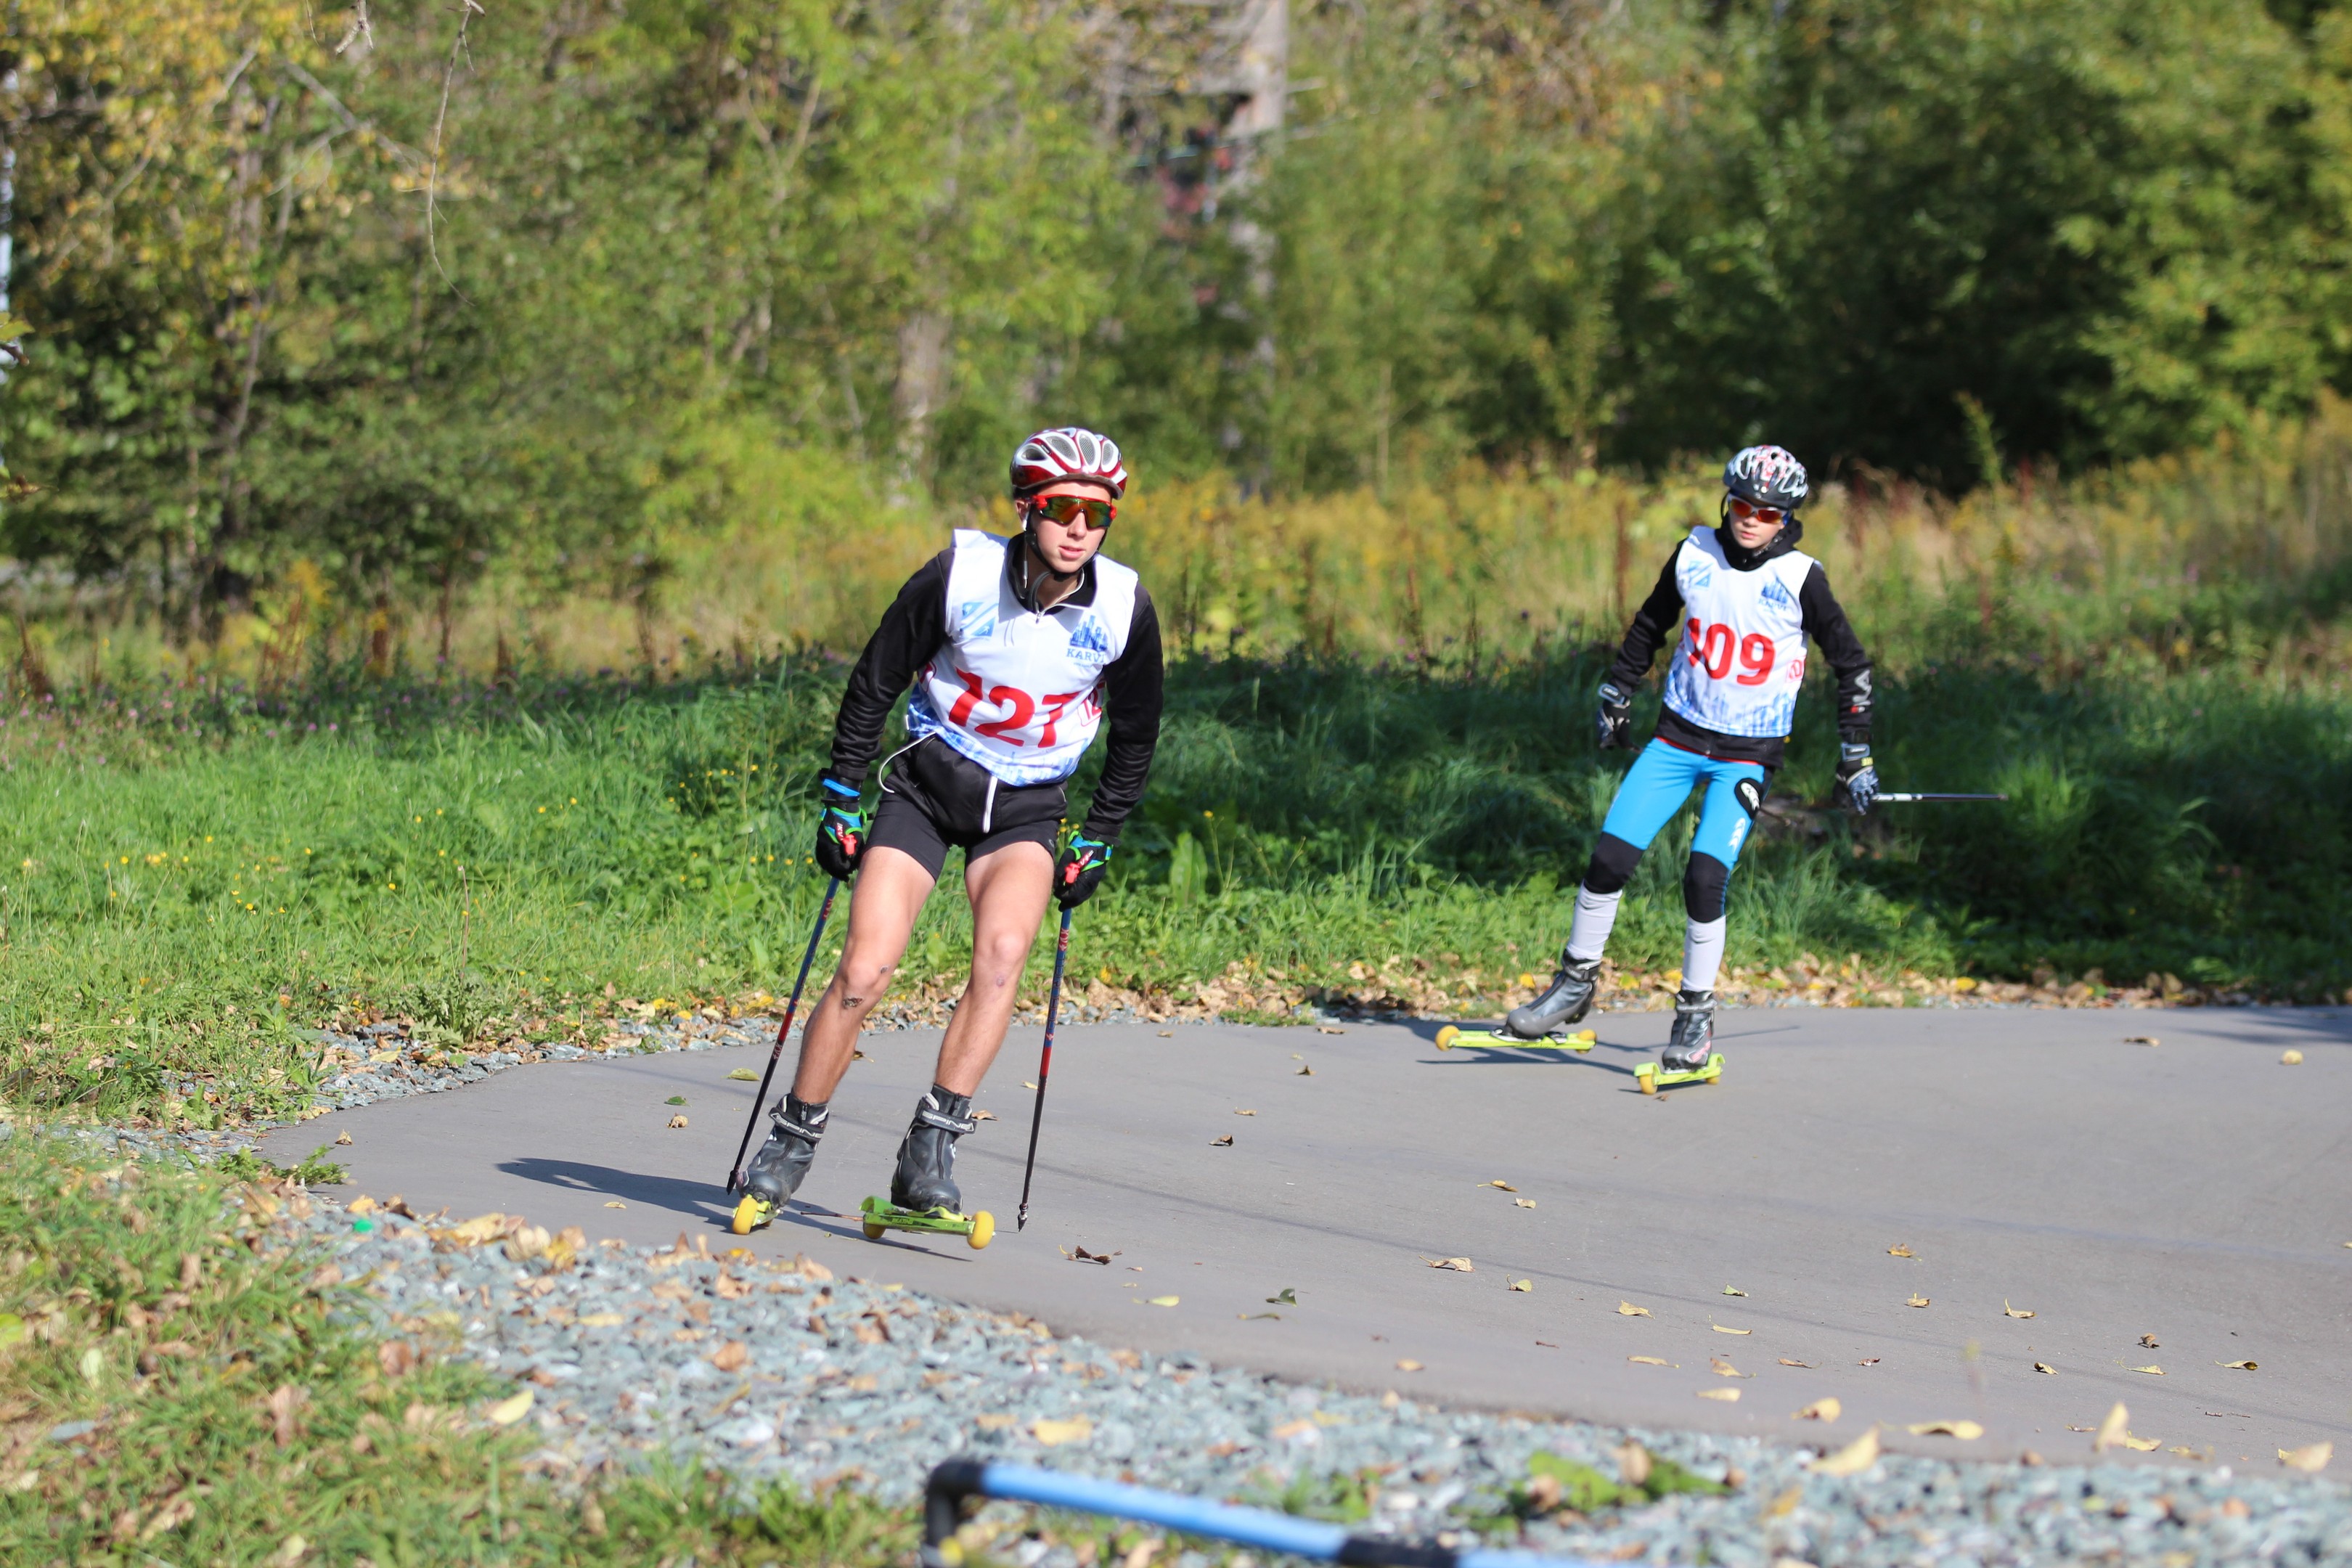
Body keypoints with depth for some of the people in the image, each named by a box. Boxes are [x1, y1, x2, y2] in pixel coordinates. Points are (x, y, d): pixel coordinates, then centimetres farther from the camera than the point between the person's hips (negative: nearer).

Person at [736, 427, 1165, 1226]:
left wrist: (1095, 844, 6)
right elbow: (875, 681, -3)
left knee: (1002, 949, -26)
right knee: (864, 971, -13)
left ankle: (929, 1154, -24)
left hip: (1027, 806, 1)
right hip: (929, 779, -1)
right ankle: (792, 1141, 5)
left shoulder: (1125, 608, -11)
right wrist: (840, 800, -2)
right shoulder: (960, 575, -17)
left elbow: (1135, 739, 6)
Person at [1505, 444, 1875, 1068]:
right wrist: (1617, 696, 21)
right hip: (1679, 735, 3)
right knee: (1610, 857, -4)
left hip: (1748, 753, -3)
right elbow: (1651, 624, 17)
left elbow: (1851, 663, 1)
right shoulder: (1696, 554, -2)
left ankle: (1697, 1013, -2)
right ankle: (1575, 983, 14)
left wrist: (1856, 759, 2)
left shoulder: (1800, 579, -10)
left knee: (1705, 876, -17)